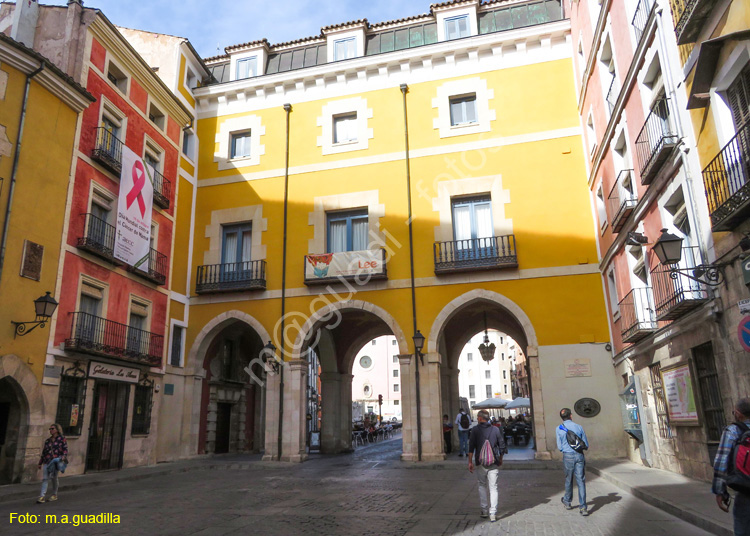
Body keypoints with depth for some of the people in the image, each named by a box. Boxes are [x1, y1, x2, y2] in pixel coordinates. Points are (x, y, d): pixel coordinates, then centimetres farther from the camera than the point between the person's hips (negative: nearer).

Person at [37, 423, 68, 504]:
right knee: (45, 479, -4)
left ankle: (54, 495, 19)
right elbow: (43, 452, 19)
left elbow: (65, 449, -3)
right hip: (46, 462, 4)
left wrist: (63, 456, -20)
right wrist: (40, 463, 16)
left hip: (56, 461, -4)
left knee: (54, 478, 4)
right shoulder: (47, 440, 15)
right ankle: (42, 496, -6)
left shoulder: (61, 439, 2)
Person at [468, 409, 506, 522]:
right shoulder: (496, 429, 1)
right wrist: (500, 459, 20)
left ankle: (484, 510, 18)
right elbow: (502, 446, 6)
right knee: (493, 488, 3)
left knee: (482, 486, 15)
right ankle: (493, 514, -2)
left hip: (480, 463, -1)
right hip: (494, 463, 1)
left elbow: (471, 447, -7)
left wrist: (470, 462, -2)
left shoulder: (475, 430, -4)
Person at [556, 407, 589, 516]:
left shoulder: (559, 429, -4)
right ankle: (582, 507, -3)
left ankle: (567, 502, 33)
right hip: (579, 455, 1)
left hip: (567, 456, 0)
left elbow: (560, 447, 0)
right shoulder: (579, 427, 0)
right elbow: (586, 445, 5)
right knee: (581, 481, 2)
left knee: (568, 480, 16)